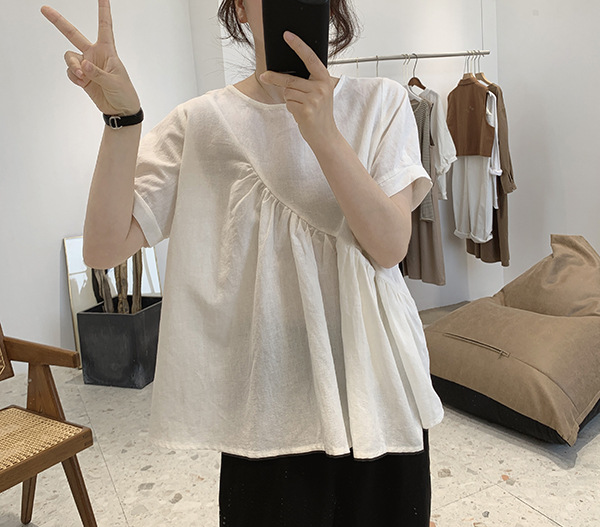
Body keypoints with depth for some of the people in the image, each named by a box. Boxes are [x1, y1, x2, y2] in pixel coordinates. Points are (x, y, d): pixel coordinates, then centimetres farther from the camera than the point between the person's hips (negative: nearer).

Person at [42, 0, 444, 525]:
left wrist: (324, 134, -25)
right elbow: (105, 247, -10)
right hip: (267, 395, -1)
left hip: (374, 387, 2)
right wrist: (122, 116, -22)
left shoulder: (381, 102, -2)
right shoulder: (202, 123, -3)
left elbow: (390, 246, -13)